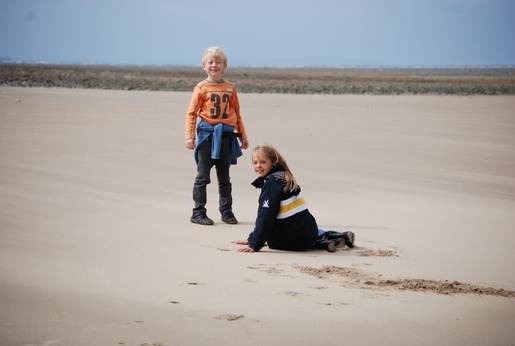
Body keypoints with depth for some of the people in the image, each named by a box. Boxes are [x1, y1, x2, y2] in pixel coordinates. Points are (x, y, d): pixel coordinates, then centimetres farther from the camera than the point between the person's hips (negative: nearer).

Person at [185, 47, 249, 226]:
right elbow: (191, 113, -5)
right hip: (207, 135, -3)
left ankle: (226, 212, 18)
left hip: (226, 135, 3)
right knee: (203, 177, 0)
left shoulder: (230, 88, 8)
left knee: (224, 178, 11)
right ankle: (198, 213, 5)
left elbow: (237, 114, 15)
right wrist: (190, 136, -14)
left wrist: (243, 136, 15)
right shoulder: (201, 88, -3)